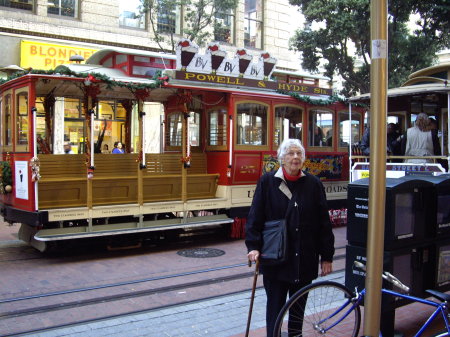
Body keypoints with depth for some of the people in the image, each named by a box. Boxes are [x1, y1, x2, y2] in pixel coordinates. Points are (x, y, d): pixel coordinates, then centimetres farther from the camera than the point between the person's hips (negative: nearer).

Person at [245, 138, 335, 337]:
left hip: (304, 260, 2)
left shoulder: (313, 184, 2)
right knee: (275, 307, 6)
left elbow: (324, 222, 3)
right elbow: (255, 217, -3)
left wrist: (327, 256, 3)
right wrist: (253, 246, -13)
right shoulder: (267, 182, -3)